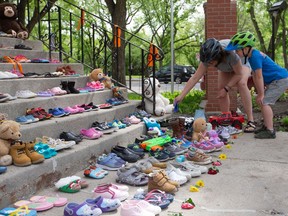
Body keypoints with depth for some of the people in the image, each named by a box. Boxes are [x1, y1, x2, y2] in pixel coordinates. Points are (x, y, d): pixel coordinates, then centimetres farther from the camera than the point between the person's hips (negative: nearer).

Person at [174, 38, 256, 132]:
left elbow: (239, 74, -29)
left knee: (242, 83, -29)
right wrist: (181, 96, -38)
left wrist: (226, 89, -30)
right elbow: (195, 77, -33)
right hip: (226, 68, 5)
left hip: (242, 63, -5)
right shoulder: (208, 57, -32)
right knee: (221, 89, -11)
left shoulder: (231, 54, -46)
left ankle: (250, 121, -28)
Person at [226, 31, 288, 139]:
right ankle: (266, 126, 24)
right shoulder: (252, 56, 7)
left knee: (264, 102, -14)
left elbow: (259, 77, -21)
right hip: (275, 80, 10)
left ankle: (270, 131, -12)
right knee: (262, 102, 14)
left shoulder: (255, 56, -25)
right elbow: (255, 76, 9)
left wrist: (261, 94, -14)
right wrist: (260, 93, 10)